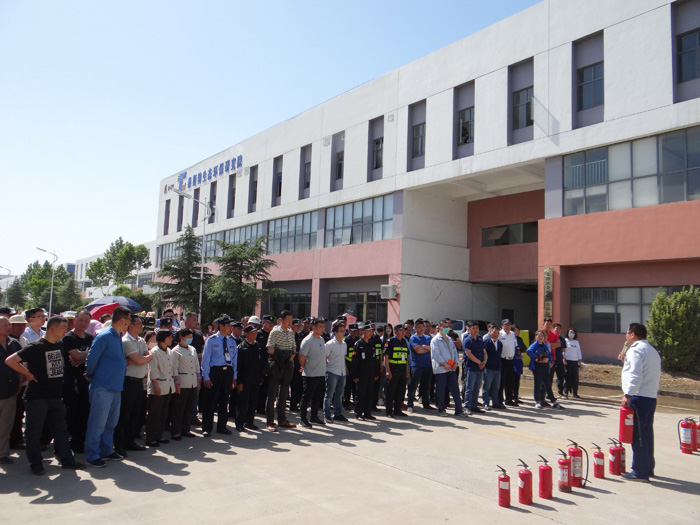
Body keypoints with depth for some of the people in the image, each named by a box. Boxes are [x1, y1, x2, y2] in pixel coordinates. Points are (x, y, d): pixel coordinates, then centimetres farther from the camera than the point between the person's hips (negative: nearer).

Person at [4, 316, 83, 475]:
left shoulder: (59, 345, 6)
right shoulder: (36, 347, -15)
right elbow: (10, 361, -19)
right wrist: (29, 374, -14)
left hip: (55, 395, 7)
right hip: (37, 397, -7)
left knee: (60, 429, 12)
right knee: (34, 431, 6)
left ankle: (67, 459, 20)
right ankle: (35, 464, 19)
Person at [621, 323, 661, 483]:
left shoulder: (636, 350, -11)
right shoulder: (652, 350, 20)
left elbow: (635, 375, -21)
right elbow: (658, 376, 23)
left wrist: (627, 394, -23)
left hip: (639, 397, -10)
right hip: (651, 397, 10)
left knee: (637, 435, -5)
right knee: (646, 433, 16)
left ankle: (640, 472, -2)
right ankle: (648, 468, 25)